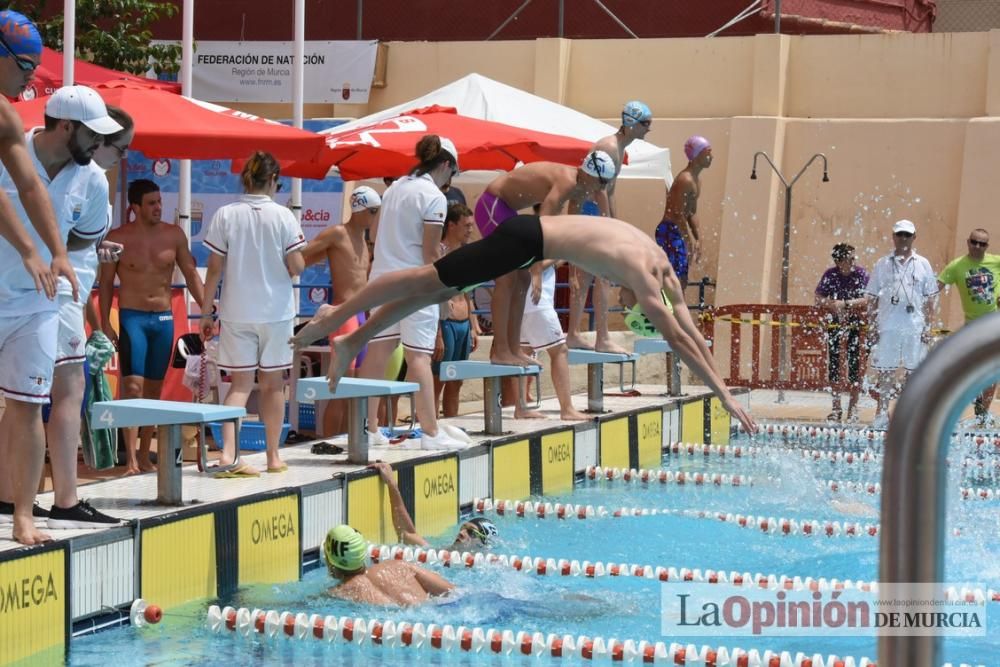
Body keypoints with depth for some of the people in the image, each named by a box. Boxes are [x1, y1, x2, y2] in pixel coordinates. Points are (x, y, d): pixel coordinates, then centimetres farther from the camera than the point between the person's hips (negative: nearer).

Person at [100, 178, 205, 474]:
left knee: (154, 388, 8)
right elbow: (106, 283, 0)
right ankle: (131, 458, -16)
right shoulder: (118, 238, -4)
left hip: (164, 319, 4)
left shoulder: (174, 234, 4)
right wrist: (105, 324, -6)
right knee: (133, 386, -14)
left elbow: (191, 274, 8)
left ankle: (145, 456, 16)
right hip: (132, 318, -4)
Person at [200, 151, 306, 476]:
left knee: (241, 383, 4)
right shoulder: (283, 216, -7)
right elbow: (296, 267, -9)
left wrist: (205, 312, 3)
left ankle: (228, 453, -14)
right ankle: (273, 457, 21)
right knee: (272, 382, 12)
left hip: (236, 312, 1)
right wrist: (299, 246, 12)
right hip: (275, 311, -1)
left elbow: (214, 269, -3)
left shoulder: (225, 215, -4)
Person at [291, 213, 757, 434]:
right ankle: (335, 317, 7)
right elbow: (676, 338, -27)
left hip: (531, 236, 8)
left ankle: (350, 342, 18)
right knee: (430, 282, -2)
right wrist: (723, 394, -25)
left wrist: (722, 388, 4)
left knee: (439, 289, 11)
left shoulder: (661, 267, 0)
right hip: (525, 240, -8)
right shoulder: (640, 272, -24)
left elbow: (689, 330, 7)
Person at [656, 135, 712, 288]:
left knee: (682, 281, 10)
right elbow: (678, 215, -20)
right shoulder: (686, 180, -17)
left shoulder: (696, 180, 14)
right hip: (669, 231, -10)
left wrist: (698, 240, 15)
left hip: (678, 232, 10)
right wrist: (690, 241, -18)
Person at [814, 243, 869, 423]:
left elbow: (867, 300, -20)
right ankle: (836, 407, 9)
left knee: (854, 364, -5)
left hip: (855, 323, -2)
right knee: (833, 363, 1)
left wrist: (845, 304, -25)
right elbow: (819, 300, -5)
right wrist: (834, 307, -21)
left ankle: (853, 407, 1)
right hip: (834, 322, 2)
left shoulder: (861, 274, -11)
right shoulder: (830, 275, -4)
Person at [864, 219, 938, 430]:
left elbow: (930, 298, 8)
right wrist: (873, 325, 0)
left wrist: (928, 326, 1)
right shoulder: (883, 264, 6)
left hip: (914, 326, 1)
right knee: (885, 370, 0)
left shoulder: (922, 265, 7)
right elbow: (872, 298, 7)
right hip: (888, 325, -1)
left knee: (913, 370, 4)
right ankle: (882, 414, 5)